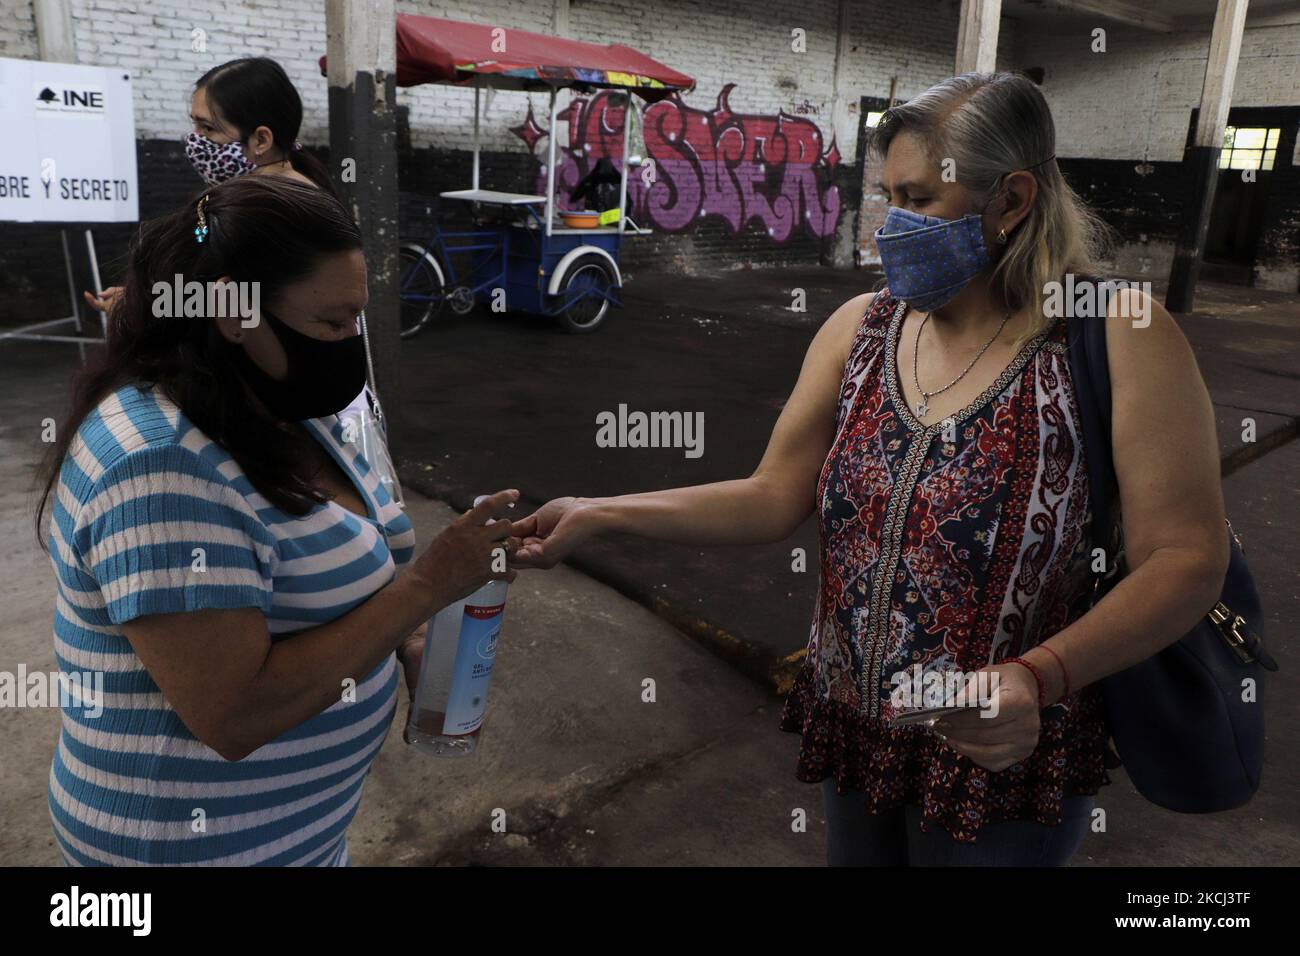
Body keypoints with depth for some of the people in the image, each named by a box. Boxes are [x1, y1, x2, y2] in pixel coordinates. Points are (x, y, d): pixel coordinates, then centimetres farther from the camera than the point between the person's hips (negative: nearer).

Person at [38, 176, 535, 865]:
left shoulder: (288, 412, -1)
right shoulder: (157, 461, -28)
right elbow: (233, 716, -31)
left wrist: (411, 646, -8)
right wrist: (425, 585, -28)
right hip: (199, 842, -7)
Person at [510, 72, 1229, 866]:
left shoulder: (1117, 334, -15)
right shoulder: (860, 328, -1)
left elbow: (1186, 560, -15)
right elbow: (774, 500, -2)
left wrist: (1037, 678, -29)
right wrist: (599, 515, -10)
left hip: (1004, 762, -4)